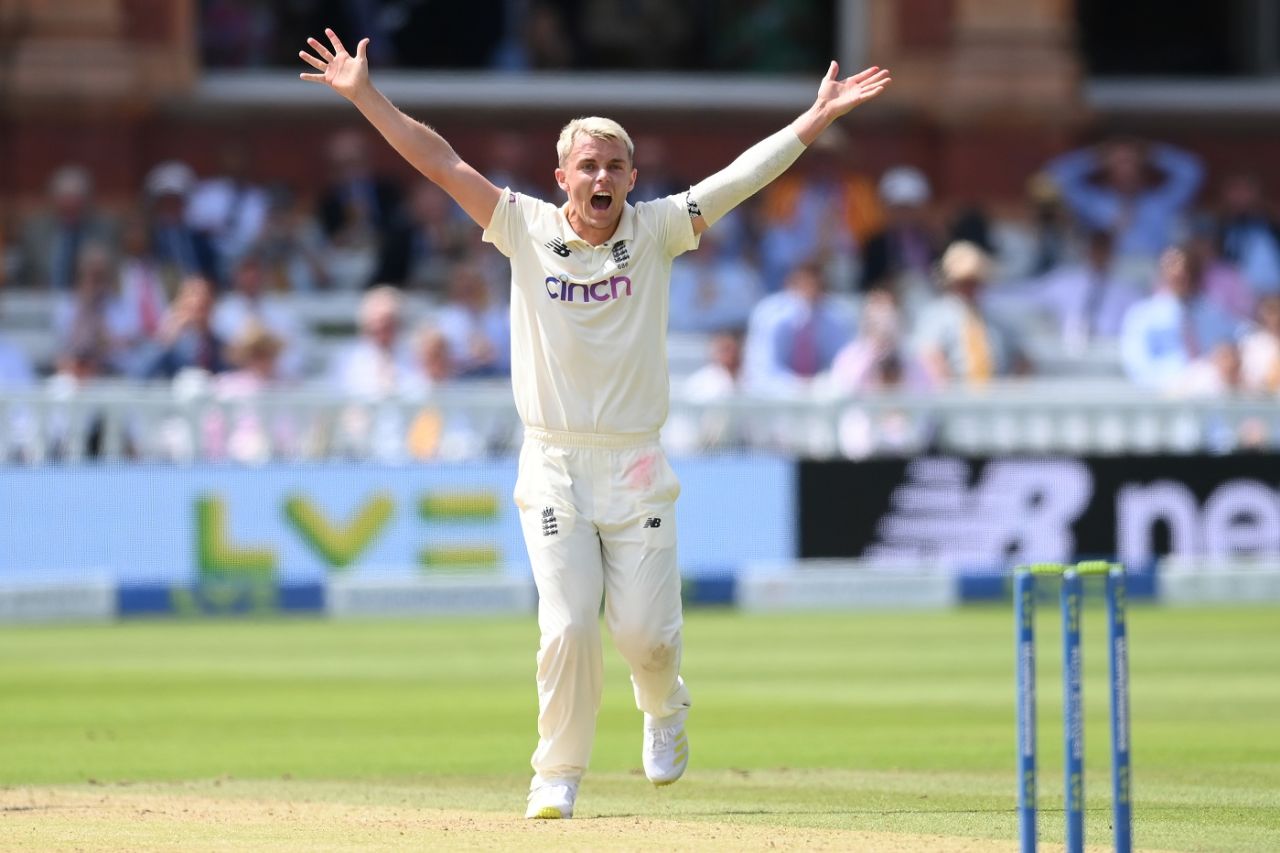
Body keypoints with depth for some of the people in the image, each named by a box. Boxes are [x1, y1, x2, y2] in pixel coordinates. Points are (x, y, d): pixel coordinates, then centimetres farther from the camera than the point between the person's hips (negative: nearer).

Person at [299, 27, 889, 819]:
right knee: (567, 627, -9)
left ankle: (664, 710, 31)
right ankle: (558, 776, 6)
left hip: (636, 467, 0)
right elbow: (442, 161, -2)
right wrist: (365, 96, -8)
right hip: (554, 467, 0)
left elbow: (744, 175, -4)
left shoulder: (655, 232, 1)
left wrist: (820, 116, -11)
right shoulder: (528, 230, 1)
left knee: (645, 629, -3)